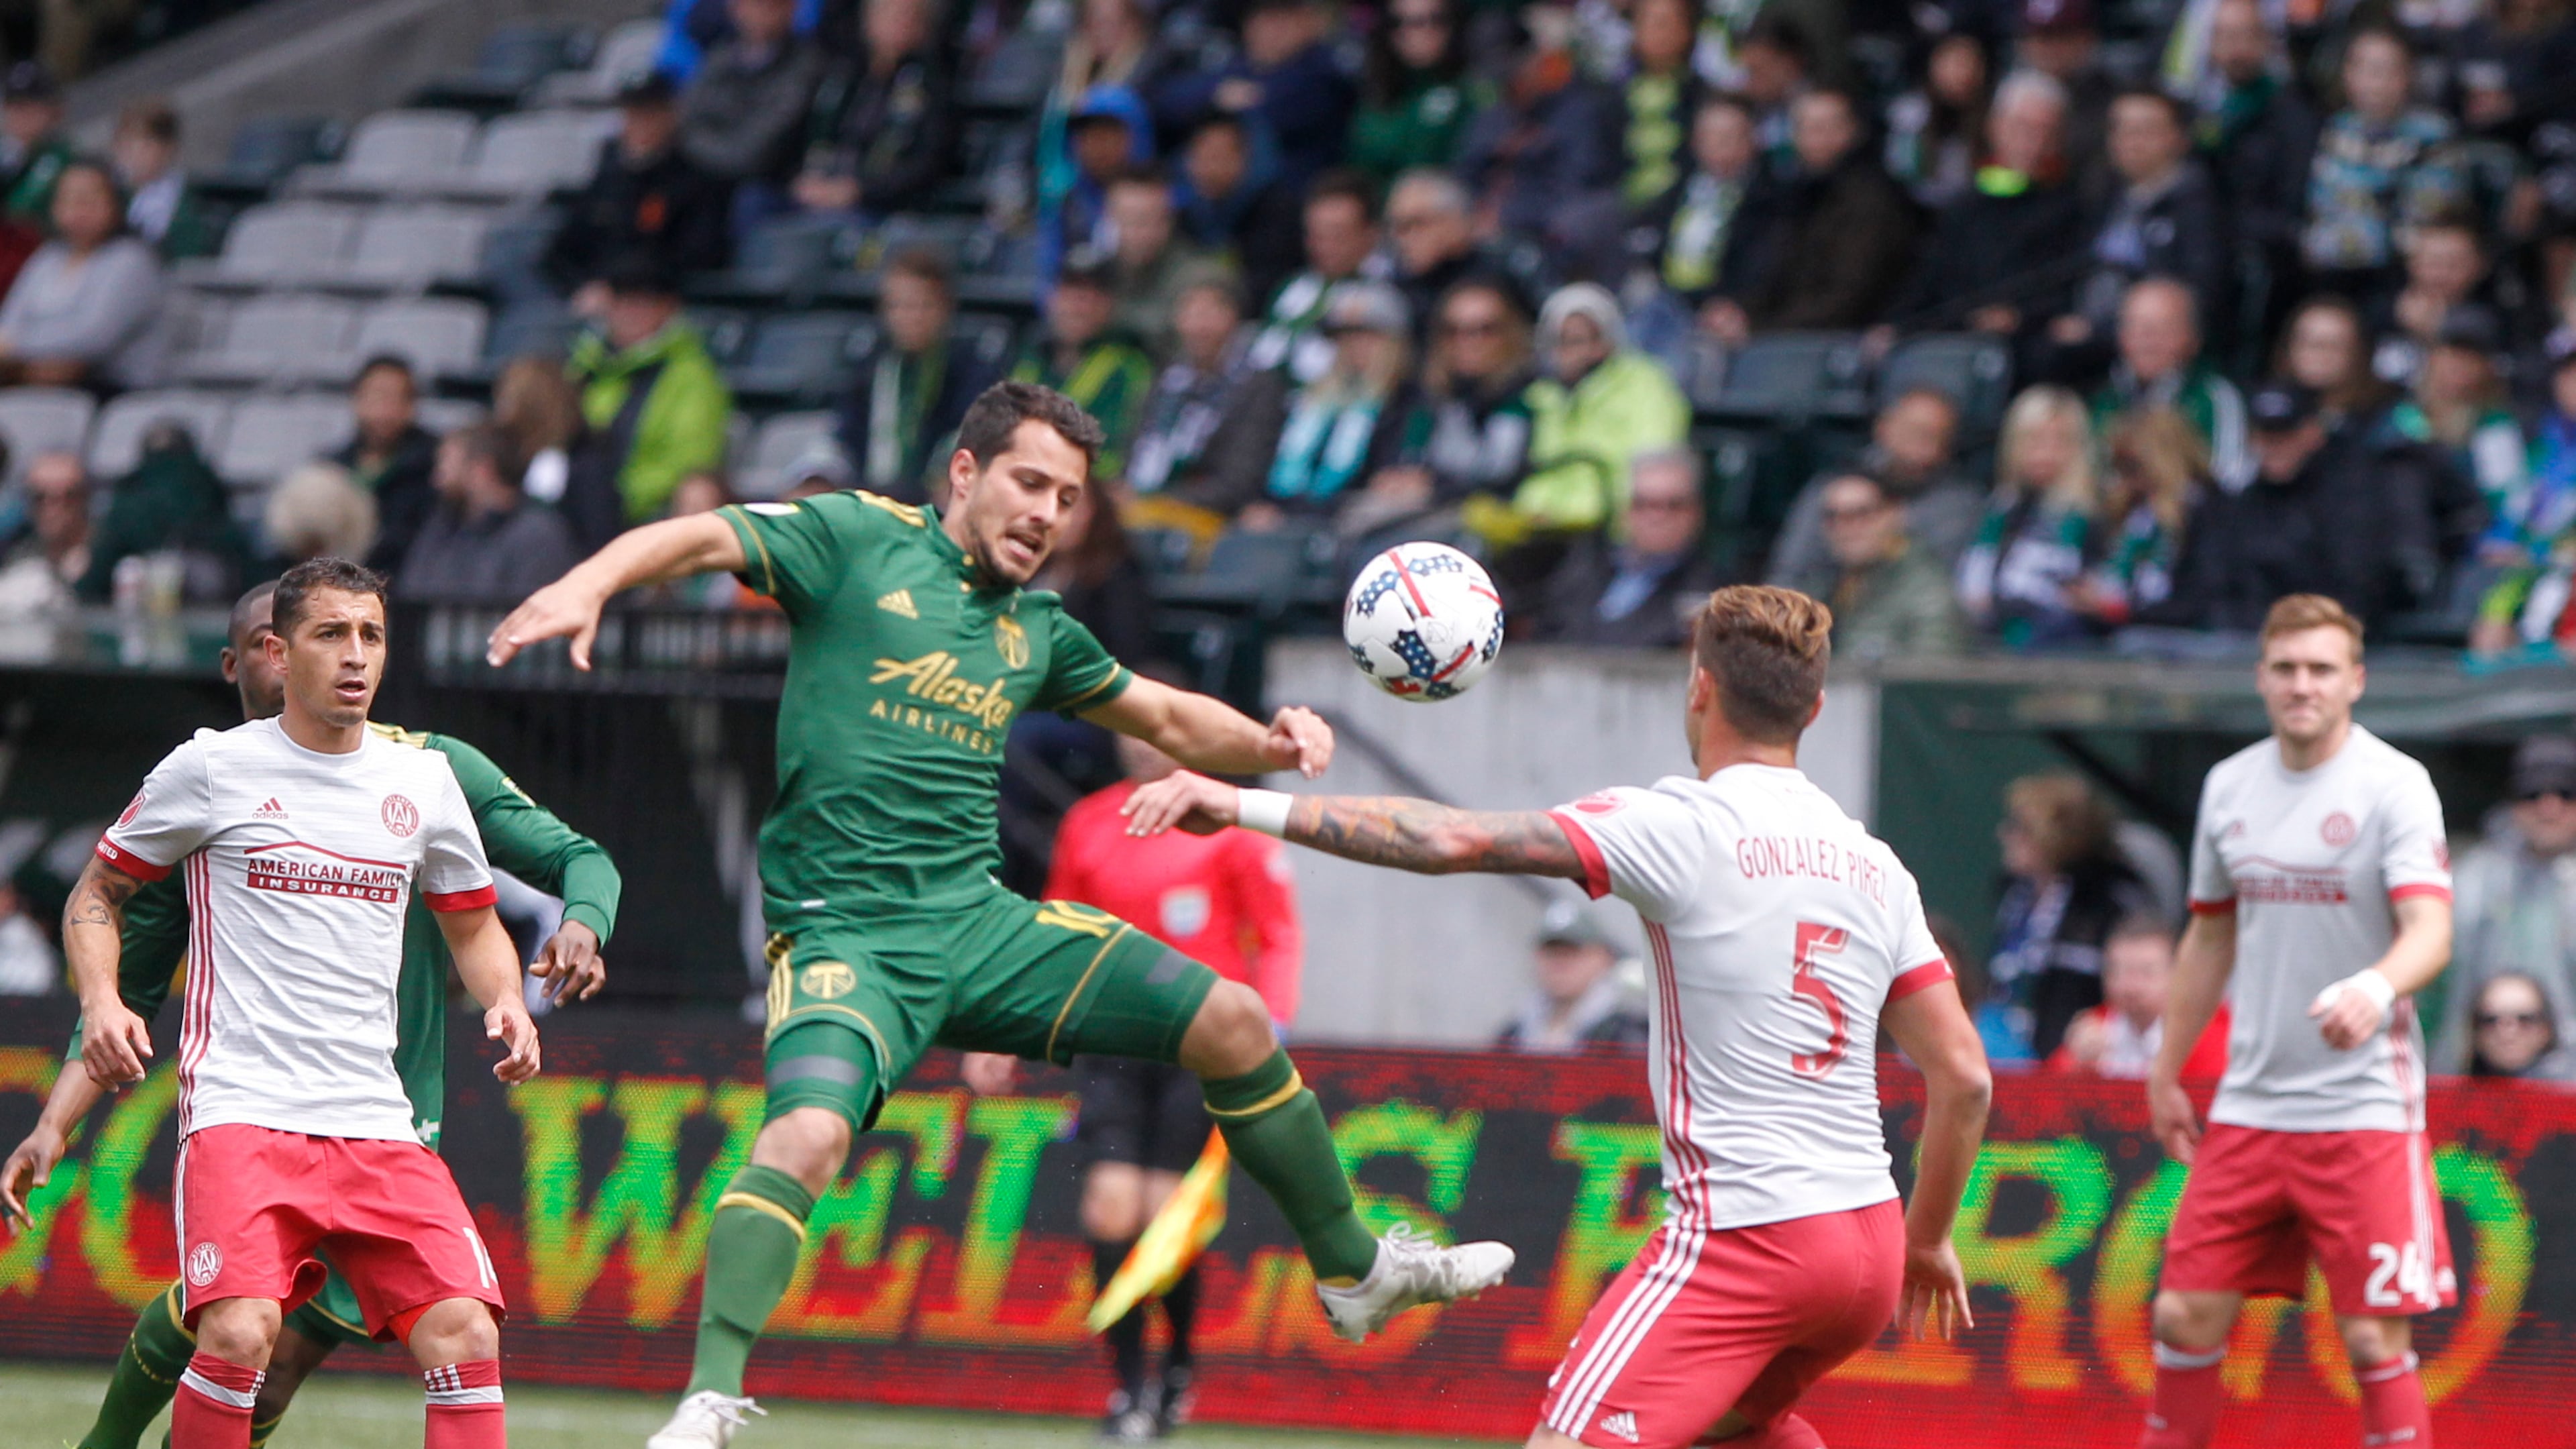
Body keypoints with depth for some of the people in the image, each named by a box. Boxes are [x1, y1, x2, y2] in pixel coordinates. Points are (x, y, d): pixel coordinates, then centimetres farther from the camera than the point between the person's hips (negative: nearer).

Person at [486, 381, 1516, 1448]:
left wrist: (1267, 744, 7)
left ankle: (1353, 1271, 22)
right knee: (807, 1135, -33)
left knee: (1234, 1024, 4)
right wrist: (588, 585, -32)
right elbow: (702, 540, -12)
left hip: (980, 921, 6)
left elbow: (1168, 720, 28)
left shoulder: (1036, 629, 17)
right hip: (844, 934, -6)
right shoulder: (858, 541, 0)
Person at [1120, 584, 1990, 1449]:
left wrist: (1248, 807, -13)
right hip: (1870, 1242, 7)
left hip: (1746, 1241, -7)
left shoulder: (1684, 825, -8)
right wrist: (1928, 1242, 24)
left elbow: (1455, 841, -16)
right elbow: (1965, 1078, 10)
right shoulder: (1876, 866, 10)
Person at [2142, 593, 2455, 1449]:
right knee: (2187, 1316, 5)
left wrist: (2377, 988, -42)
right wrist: (2166, 1074, 23)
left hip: (2363, 1111, -5)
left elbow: (2430, 929, -21)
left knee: (2374, 1338, -7)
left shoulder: (2392, 785, -9)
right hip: (2248, 1105, 5)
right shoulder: (2230, 786, 9)